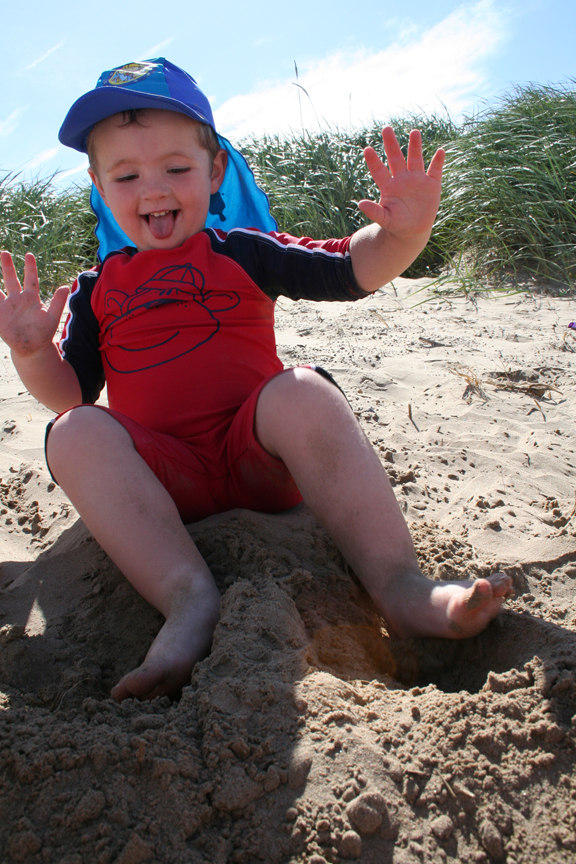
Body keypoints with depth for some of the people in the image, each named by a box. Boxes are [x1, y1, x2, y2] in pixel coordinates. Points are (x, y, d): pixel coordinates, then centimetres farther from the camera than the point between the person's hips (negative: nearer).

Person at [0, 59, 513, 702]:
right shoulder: (97, 290, 15)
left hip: (261, 459, -1)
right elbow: (70, 394, 14)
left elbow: (352, 270, 4)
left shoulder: (242, 253, 10)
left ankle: (398, 584, -36)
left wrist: (403, 232, -15)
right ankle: (188, 598, -38)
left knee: (301, 391, -32)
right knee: (75, 433, -25)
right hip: (165, 482, 2)